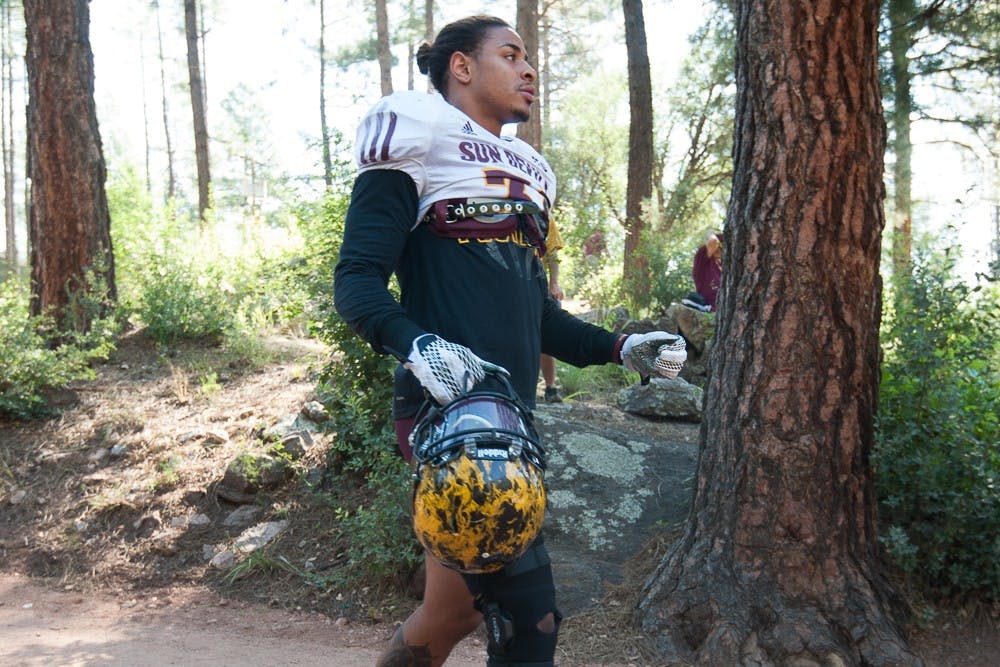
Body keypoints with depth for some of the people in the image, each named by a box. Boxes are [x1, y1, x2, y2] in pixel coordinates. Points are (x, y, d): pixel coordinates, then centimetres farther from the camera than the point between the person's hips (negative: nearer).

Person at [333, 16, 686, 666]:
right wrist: (415, 344, -28)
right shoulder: (423, 144, 0)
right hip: (449, 410, -8)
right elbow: (357, 278, -9)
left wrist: (619, 347, 14)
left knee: (457, 607, 13)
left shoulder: (526, 174, 24)